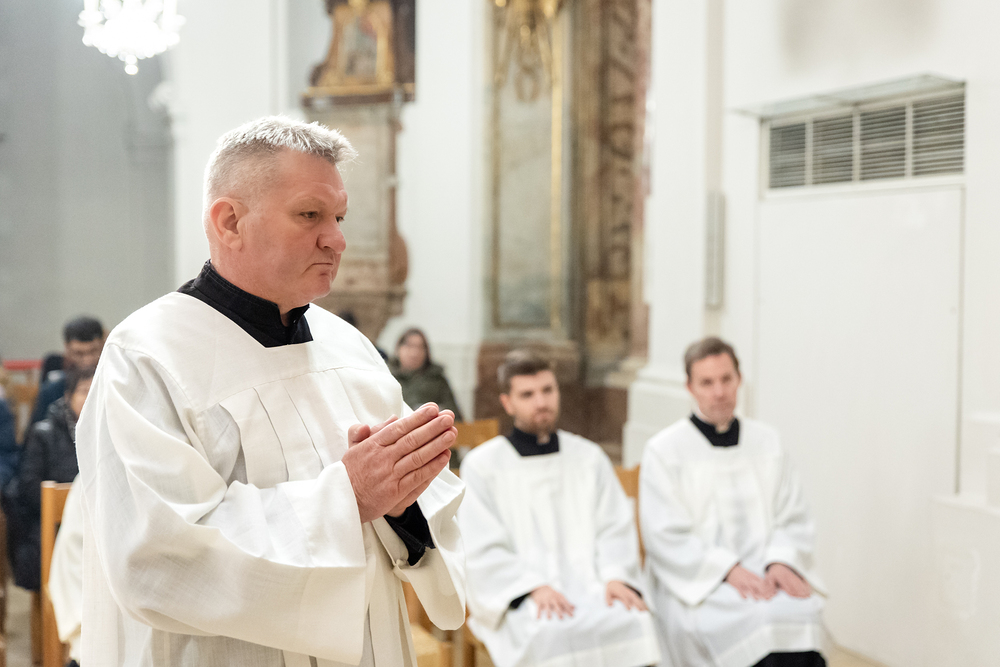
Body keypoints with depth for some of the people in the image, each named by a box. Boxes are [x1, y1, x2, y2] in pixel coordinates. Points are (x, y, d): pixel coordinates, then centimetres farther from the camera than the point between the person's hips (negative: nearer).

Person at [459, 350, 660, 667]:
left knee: (632, 620, -29)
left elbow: (616, 528, 11)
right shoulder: (481, 464, 5)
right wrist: (534, 587, -17)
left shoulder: (590, 457, 17)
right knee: (553, 634, -36)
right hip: (518, 598, -3)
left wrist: (616, 576, -9)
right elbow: (484, 551, -2)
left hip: (589, 587, 3)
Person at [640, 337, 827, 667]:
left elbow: (793, 518, 12)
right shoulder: (664, 450, 1)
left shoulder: (766, 441, 14)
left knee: (803, 610, -28)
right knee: (754, 619, -31)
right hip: (697, 582, -3)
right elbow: (666, 537, -6)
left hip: (762, 574, 3)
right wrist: (728, 570, -16)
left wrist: (782, 562, -8)